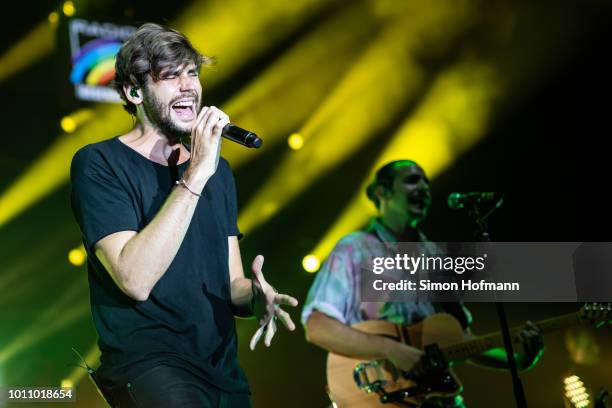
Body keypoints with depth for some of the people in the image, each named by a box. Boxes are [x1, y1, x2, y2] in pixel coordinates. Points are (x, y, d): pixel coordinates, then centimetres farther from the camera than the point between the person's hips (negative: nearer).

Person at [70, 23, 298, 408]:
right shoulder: (98, 163, -8)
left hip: (224, 368, 7)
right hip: (145, 360, -7)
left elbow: (230, 281, 12)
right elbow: (135, 280, -21)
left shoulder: (218, 170, 13)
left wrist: (255, 296, -12)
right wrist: (196, 175, -22)